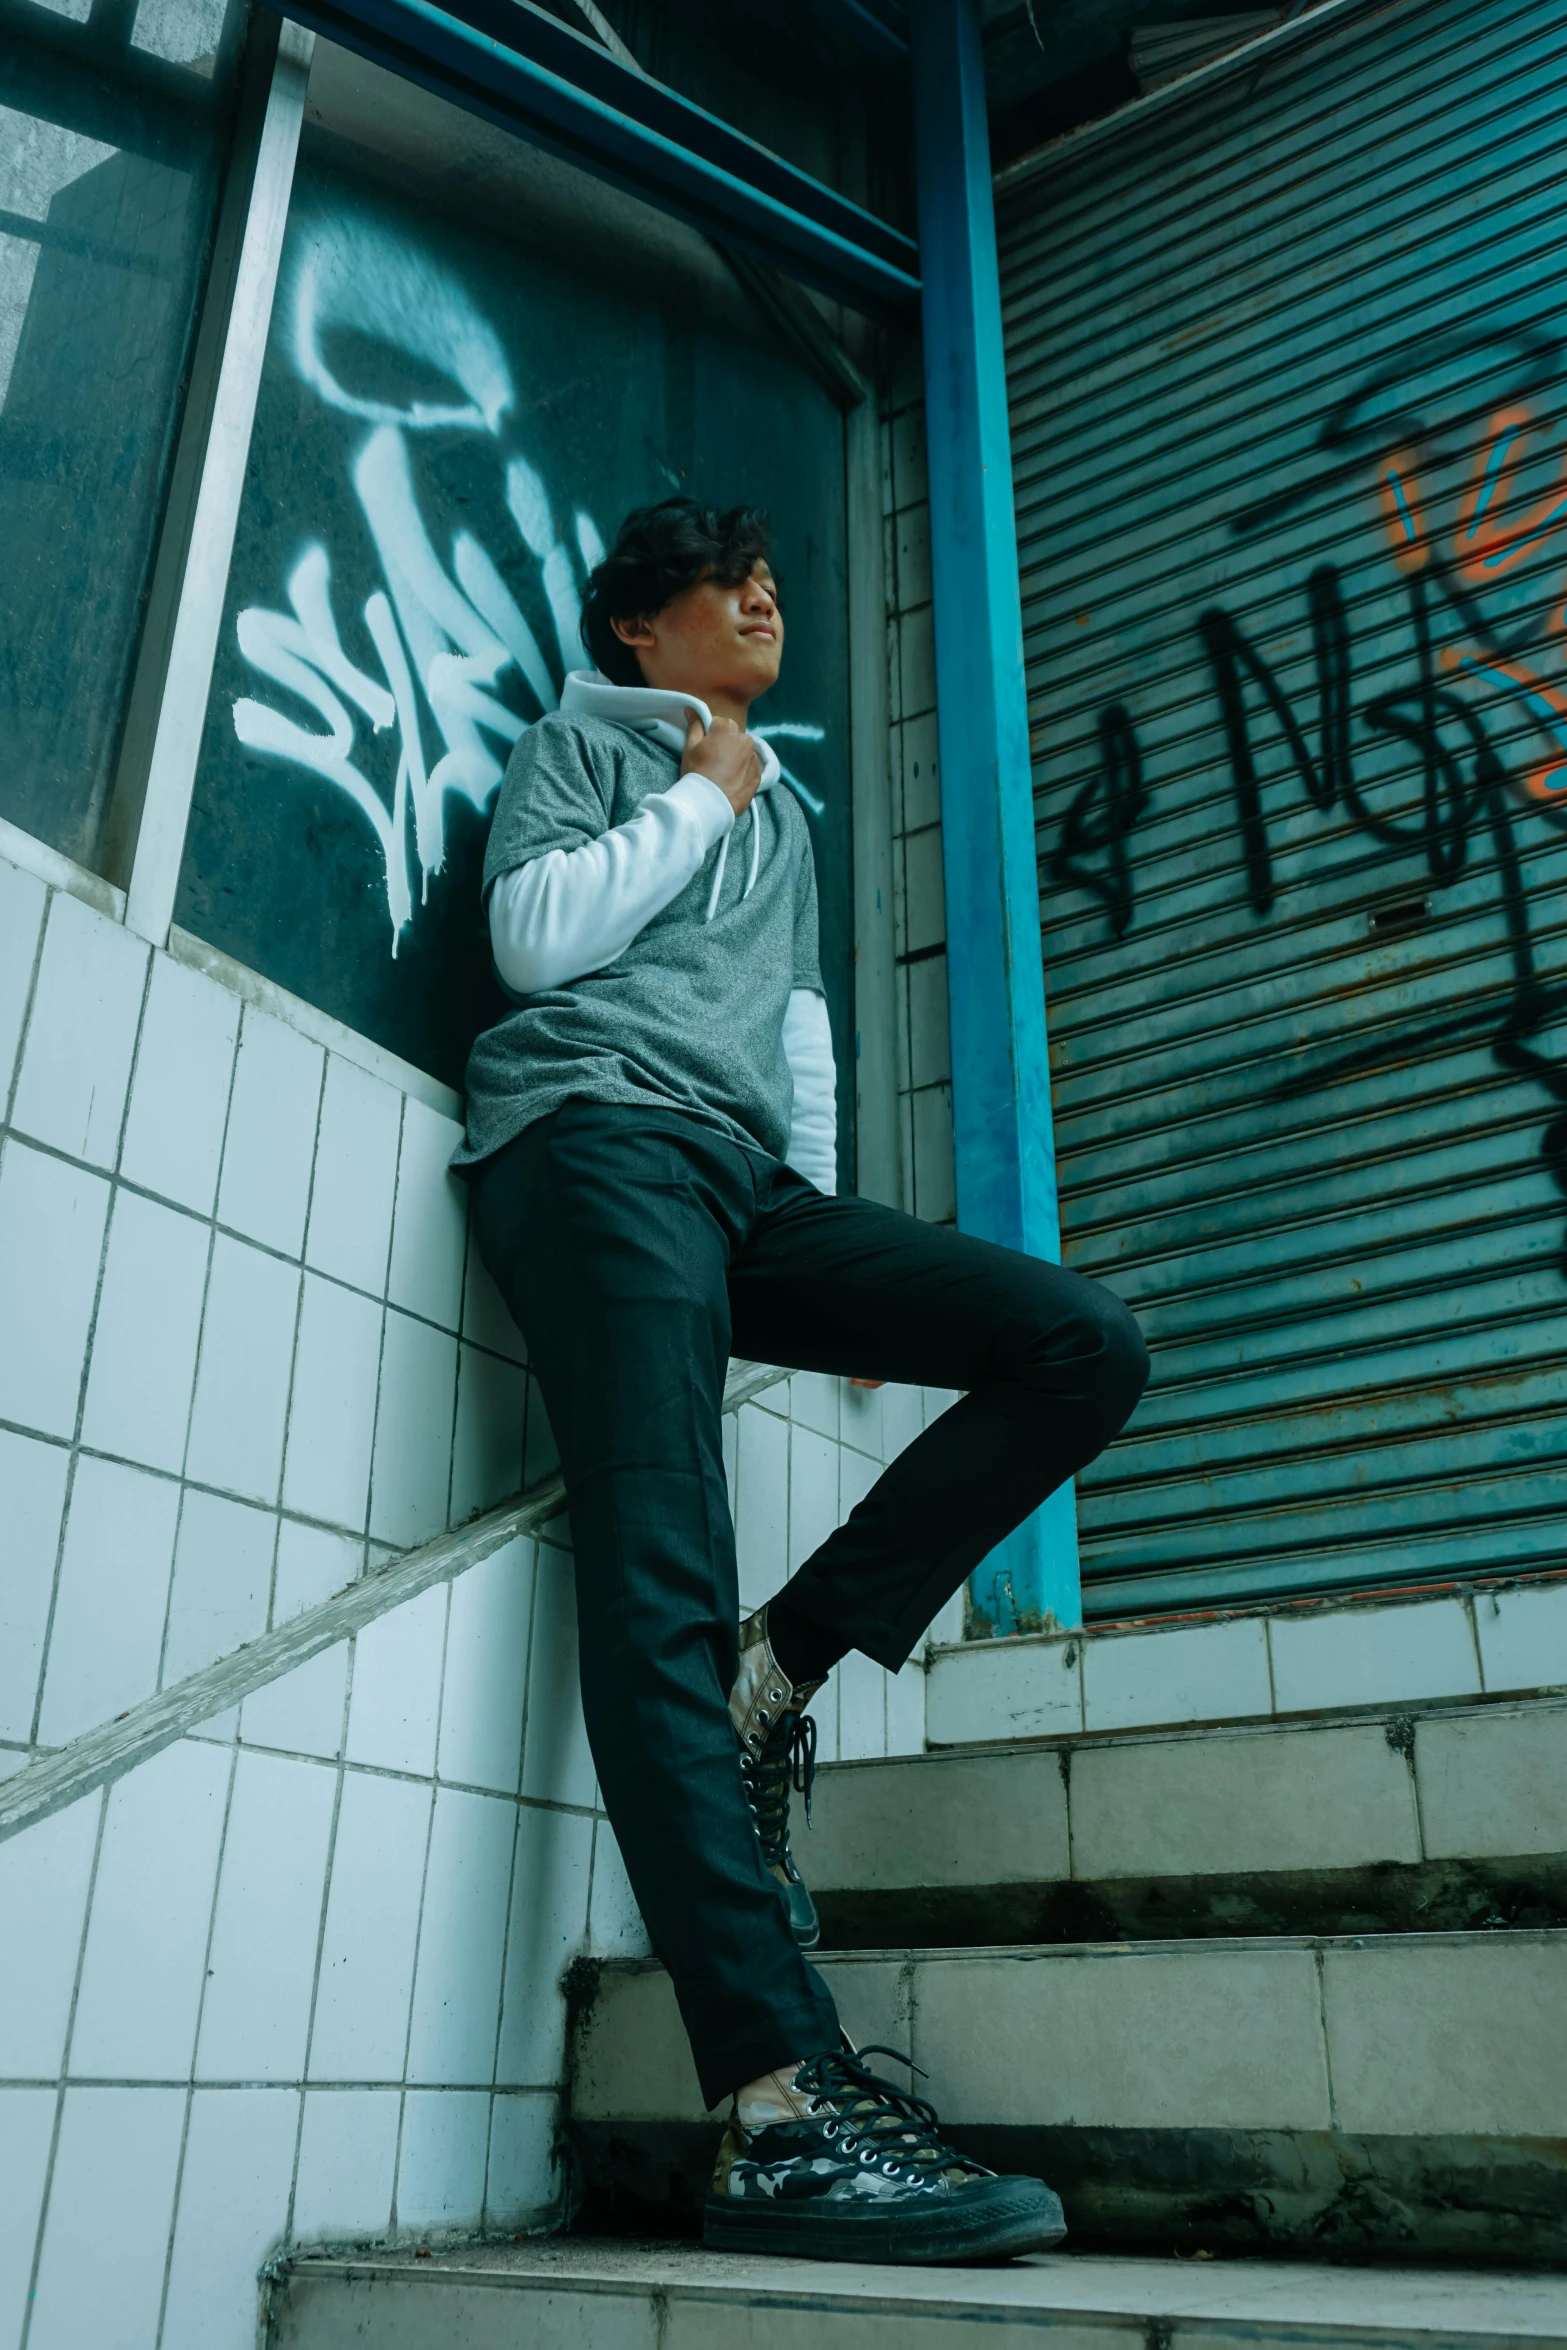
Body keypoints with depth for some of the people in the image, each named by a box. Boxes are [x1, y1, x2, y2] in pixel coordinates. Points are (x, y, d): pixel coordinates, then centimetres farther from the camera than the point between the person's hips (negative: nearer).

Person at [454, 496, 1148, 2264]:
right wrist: (698, 796, 7)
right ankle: (783, 2116, -31)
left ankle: (778, 1675, -15)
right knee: (659, 1593, -22)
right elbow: (536, 936, -1)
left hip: (746, 1186, 7)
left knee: (1086, 1346, -12)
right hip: (600, 1141, -6)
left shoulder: (783, 815, 34)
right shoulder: (583, 740, 16)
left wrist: (827, 1215, 17)